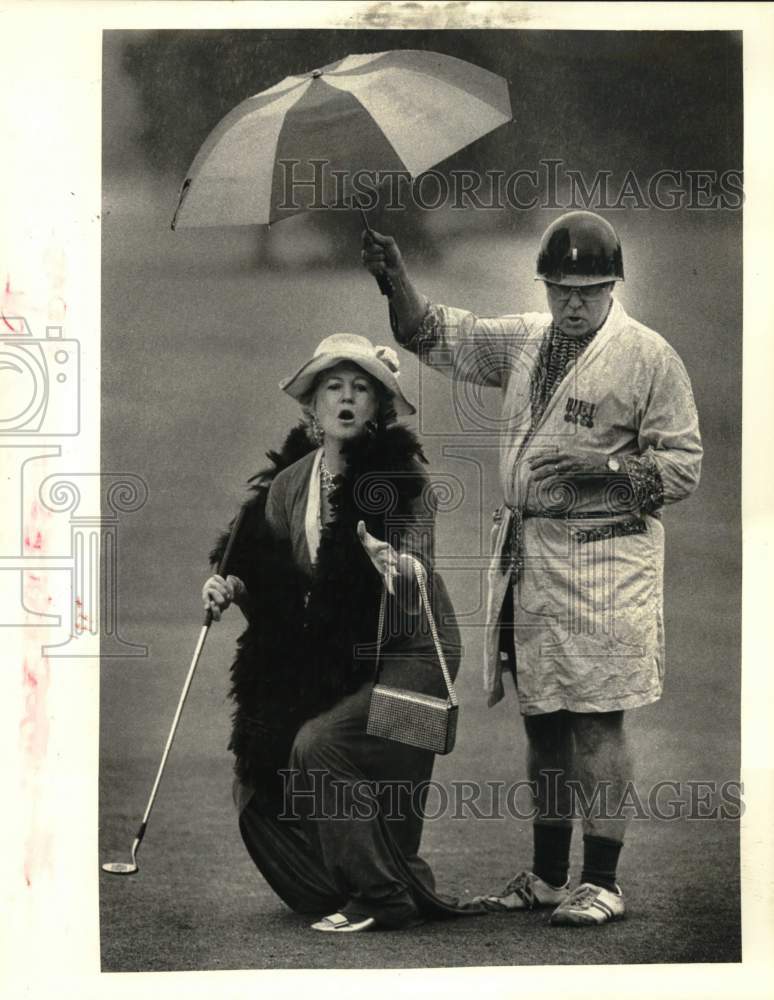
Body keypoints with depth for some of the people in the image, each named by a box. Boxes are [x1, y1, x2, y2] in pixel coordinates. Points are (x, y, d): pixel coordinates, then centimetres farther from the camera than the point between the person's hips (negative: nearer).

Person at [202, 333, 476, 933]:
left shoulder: (403, 475, -11)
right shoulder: (288, 484, 5)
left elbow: (418, 561, -24)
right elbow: (275, 578, 14)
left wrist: (398, 565, -45)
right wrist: (232, 585, -6)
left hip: (406, 652, -7)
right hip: (328, 660, 7)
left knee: (318, 745, -25)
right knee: (264, 786, 2)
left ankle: (384, 897, -12)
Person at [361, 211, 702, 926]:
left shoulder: (649, 358, -5)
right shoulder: (523, 341, 13)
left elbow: (684, 465, -6)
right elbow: (436, 335, 18)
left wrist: (605, 467, -21)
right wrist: (395, 278, 2)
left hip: (602, 558, -6)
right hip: (523, 556, 6)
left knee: (596, 722, -5)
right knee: (542, 719, 13)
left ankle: (602, 882, 2)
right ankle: (547, 875, 23)